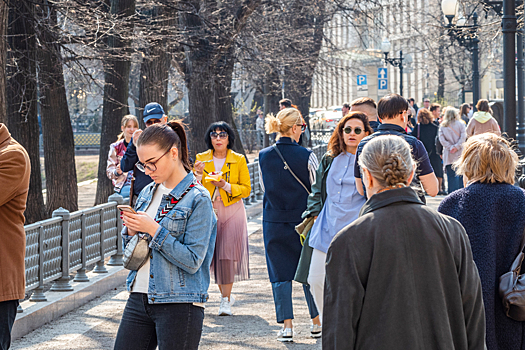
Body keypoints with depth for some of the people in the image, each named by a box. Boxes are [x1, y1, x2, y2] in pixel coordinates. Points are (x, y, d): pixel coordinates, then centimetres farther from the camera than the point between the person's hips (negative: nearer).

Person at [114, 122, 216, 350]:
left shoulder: (198, 199, -9)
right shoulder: (148, 192, 11)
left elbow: (192, 261, -15)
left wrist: (154, 229, -18)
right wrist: (131, 231, -2)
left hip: (179, 306, -7)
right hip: (139, 298, 7)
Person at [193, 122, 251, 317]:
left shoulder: (239, 160, 3)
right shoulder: (201, 159, 7)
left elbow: (246, 189, 2)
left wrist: (226, 186, -13)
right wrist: (198, 175, -13)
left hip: (232, 212, -2)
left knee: (227, 254, -11)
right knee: (212, 253, -2)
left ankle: (226, 300, -7)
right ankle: (225, 294, 19)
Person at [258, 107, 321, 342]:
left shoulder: (264, 156, -3)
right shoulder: (306, 156, -12)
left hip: (274, 222, 2)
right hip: (303, 220, -1)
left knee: (280, 273, 6)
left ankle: (287, 325, 2)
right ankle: (317, 322, 19)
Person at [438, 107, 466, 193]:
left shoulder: (442, 126, 5)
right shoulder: (460, 124, 1)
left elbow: (441, 139, -3)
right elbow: (463, 136, -8)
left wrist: (450, 147, -6)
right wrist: (456, 147, -9)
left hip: (449, 155, 1)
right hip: (459, 154, -1)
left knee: (451, 176, 3)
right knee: (461, 174, 5)